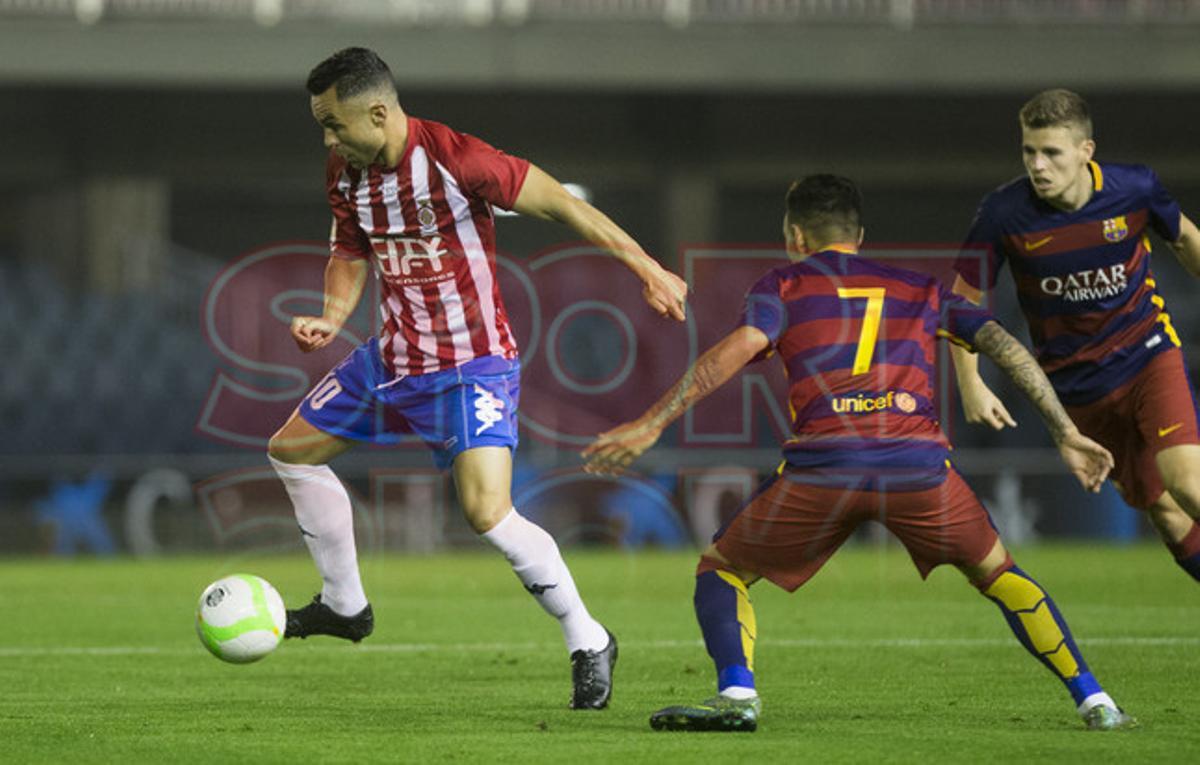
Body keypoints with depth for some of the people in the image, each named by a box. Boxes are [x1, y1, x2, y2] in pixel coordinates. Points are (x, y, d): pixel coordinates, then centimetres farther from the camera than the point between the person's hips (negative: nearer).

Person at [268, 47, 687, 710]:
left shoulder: (455, 160, -24)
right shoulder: (344, 175, -1)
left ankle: (588, 642, -6)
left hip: (473, 364, -8)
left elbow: (557, 203, -17)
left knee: (487, 513, -23)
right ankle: (344, 605, 32)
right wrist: (332, 317, -5)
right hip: (393, 356, 8)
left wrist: (647, 269, -14)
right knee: (291, 450, 15)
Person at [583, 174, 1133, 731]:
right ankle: (1092, 700, 16)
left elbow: (736, 350, 0)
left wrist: (651, 425, -2)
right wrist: (1066, 434, 20)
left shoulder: (784, 286, 18)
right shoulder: (920, 290, 27)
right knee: (997, 574, 25)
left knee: (720, 569, 17)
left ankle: (736, 694, -6)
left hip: (821, 467, -2)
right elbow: (1006, 347, 18)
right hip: (918, 465, 2)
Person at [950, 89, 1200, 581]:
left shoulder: (1135, 189, -13)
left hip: (1149, 354, -1)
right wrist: (971, 385, -13)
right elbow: (962, 300, -4)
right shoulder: (1004, 214, -15)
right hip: (1077, 385, 1)